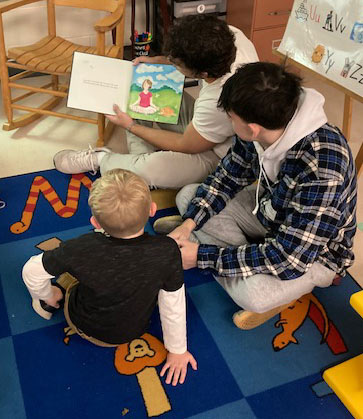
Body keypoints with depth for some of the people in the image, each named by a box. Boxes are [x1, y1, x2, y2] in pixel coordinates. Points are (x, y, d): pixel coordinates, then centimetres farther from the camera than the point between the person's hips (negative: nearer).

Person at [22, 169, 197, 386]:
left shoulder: (82, 249, -35)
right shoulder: (167, 251, -33)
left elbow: (31, 271, -19)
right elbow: (173, 305, -19)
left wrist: (47, 295, 4)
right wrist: (177, 350, -1)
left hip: (84, 327, -1)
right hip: (134, 331, 2)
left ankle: (48, 306, 37)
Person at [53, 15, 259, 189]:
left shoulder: (219, 103, -41)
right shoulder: (228, 34, -22)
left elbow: (185, 146, -22)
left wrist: (131, 127, -13)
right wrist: (160, 61, -7)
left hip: (217, 156, -8)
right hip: (200, 123, 8)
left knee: (146, 171, -32)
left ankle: (99, 160, 2)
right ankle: (141, 160, 2)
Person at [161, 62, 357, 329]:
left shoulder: (322, 170, -40)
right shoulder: (263, 128, -19)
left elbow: (289, 259, -35)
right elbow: (230, 175, -2)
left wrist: (202, 256, -30)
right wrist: (190, 222, -15)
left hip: (315, 251, -6)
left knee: (251, 294, -35)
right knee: (188, 196, -1)